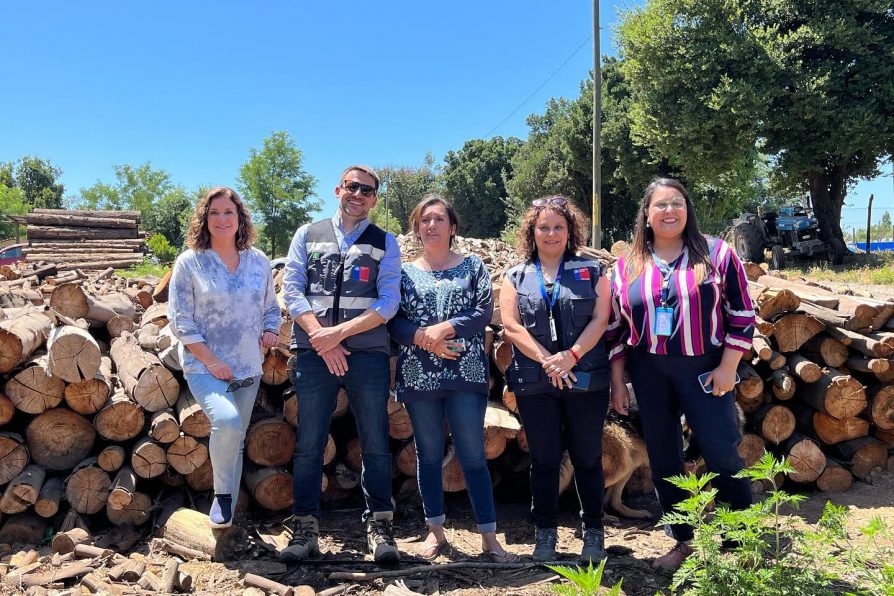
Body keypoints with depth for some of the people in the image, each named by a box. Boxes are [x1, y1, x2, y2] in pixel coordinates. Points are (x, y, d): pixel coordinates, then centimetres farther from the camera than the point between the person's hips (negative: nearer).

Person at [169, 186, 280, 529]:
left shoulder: (258, 262, 6)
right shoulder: (189, 263, -4)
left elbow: (271, 307, 16)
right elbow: (181, 321, -7)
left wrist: (270, 330, -5)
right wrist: (212, 362, -13)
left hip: (248, 369, 4)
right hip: (204, 367, -4)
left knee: (235, 441, 11)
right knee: (227, 422, -28)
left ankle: (226, 511, 28)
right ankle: (223, 495, -3)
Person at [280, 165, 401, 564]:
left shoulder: (385, 243, 10)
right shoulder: (307, 235, 12)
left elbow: (388, 302, -1)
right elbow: (292, 291, 3)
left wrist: (340, 332, -12)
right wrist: (322, 338, -9)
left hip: (368, 353, 0)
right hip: (313, 352, 1)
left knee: (375, 444, 3)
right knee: (309, 444, 4)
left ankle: (378, 527, 14)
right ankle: (305, 528, 14)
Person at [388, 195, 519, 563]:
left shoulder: (472, 266, 8)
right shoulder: (404, 272, 10)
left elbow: (485, 310, -4)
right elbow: (393, 321, 1)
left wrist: (446, 328, -16)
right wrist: (423, 337, -16)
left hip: (466, 374, -2)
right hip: (418, 376, 2)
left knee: (473, 455, 0)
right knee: (428, 455, 10)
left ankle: (489, 537, 9)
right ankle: (435, 530, 24)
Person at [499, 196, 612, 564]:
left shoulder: (591, 271, 8)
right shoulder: (516, 278, 9)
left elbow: (600, 319, -2)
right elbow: (511, 326, -2)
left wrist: (572, 355, -17)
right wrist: (547, 361, -14)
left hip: (585, 380, 0)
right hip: (535, 383, 1)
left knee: (587, 457, 7)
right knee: (544, 459, 8)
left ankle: (593, 531, 21)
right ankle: (545, 532, 21)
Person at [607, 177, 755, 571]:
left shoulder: (716, 254, -2)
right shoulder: (627, 266, 4)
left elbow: (742, 315, -2)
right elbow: (616, 328, 8)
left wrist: (727, 368, -8)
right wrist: (617, 381, 5)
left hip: (704, 370, -3)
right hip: (649, 374, 3)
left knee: (722, 456, -3)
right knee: (663, 460, 10)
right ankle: (683, 542, 26)